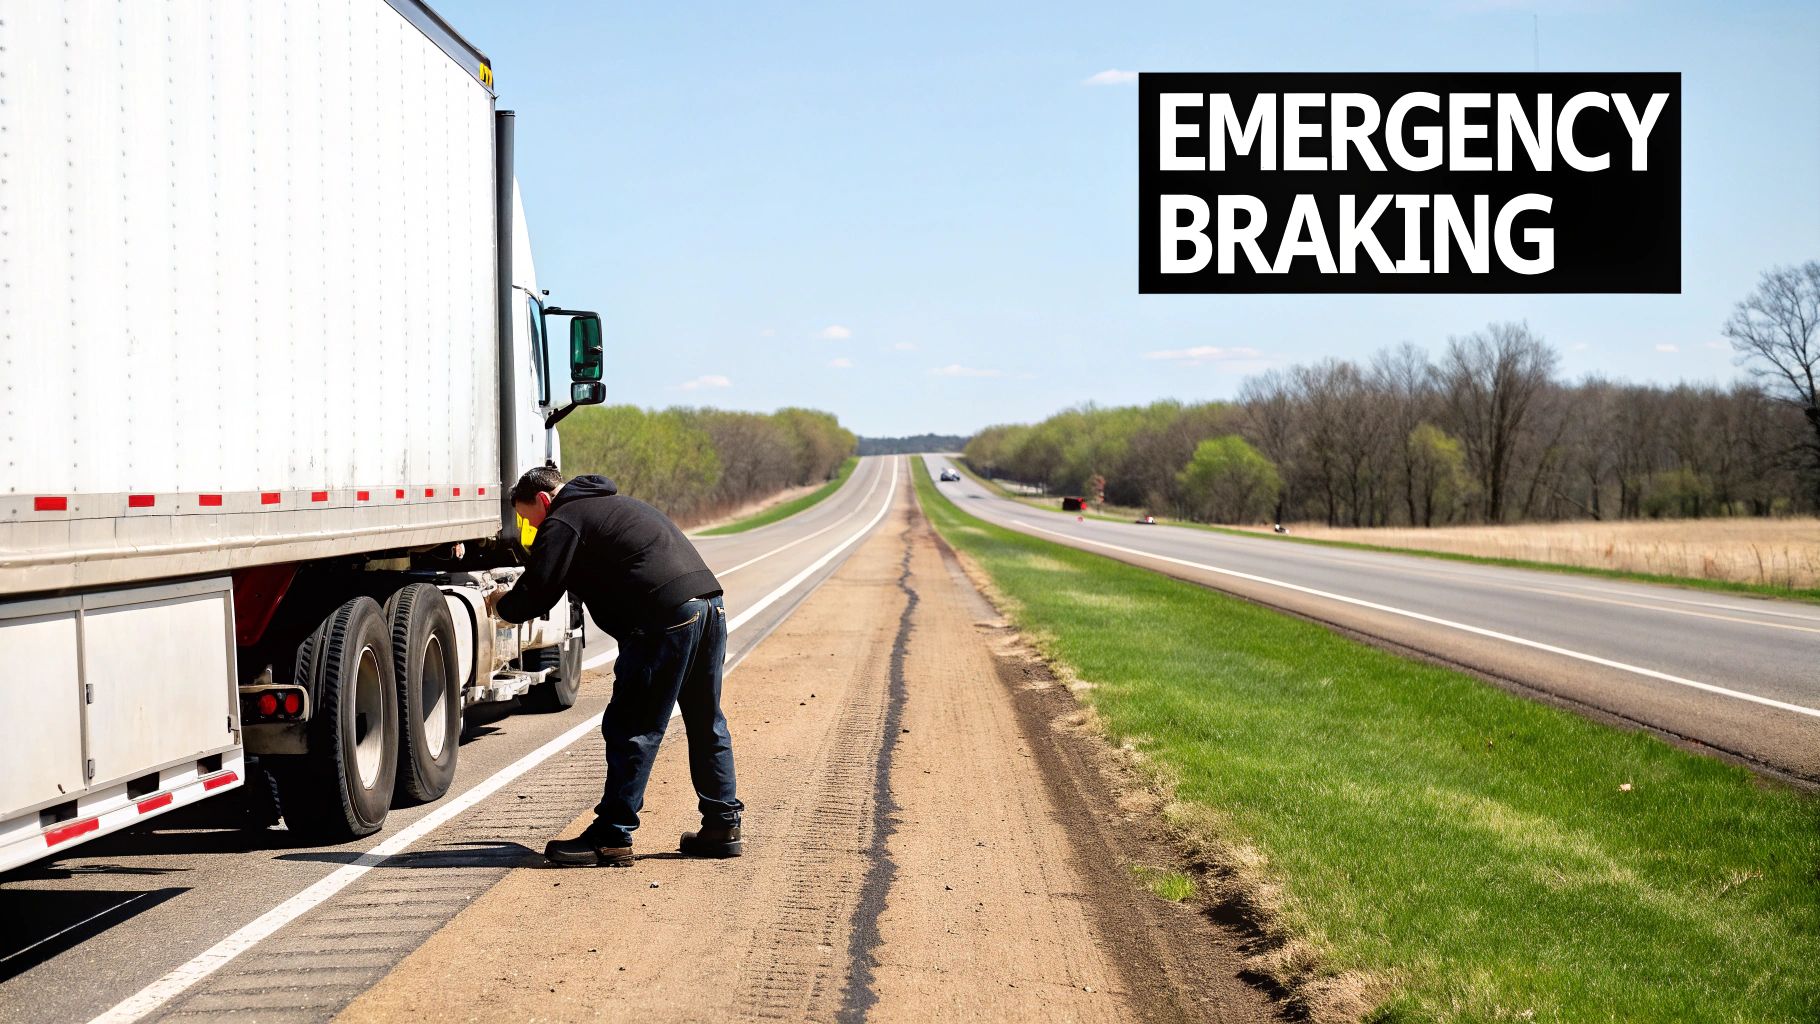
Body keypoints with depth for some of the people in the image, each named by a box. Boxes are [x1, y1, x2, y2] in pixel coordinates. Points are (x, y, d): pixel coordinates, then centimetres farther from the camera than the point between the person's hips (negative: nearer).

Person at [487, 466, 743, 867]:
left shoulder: (564, 522, 1)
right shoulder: (612, 503, 30)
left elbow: (535, 595, -5)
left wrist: (502, 606, 16)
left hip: (666, 619, -9)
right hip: (709, 602, 9)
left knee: (632, 730, -4)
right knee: (706, 724, 16)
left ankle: (611, 837, -2)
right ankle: (723, 827, 21)